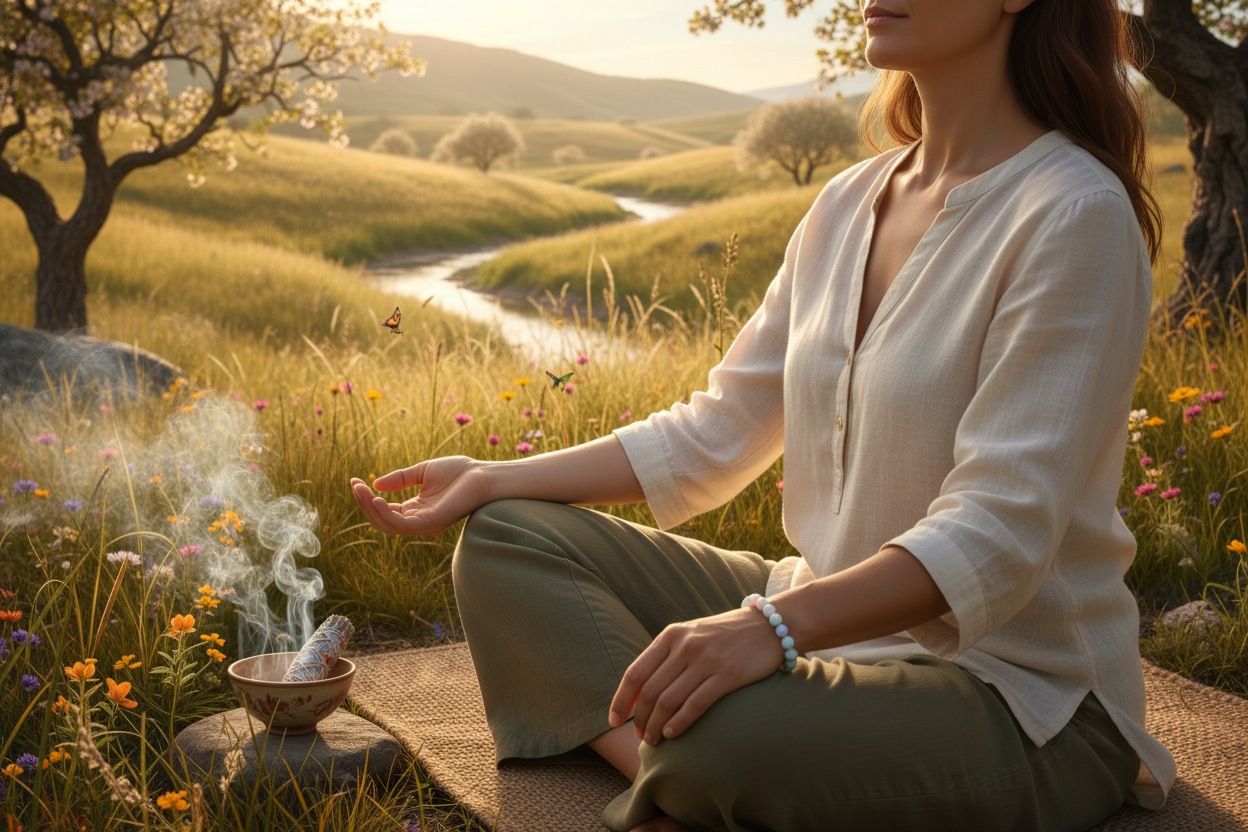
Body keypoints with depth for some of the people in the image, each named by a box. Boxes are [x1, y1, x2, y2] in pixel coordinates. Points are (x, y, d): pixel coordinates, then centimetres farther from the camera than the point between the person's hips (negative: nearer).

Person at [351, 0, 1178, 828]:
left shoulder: (1077, 210, -16)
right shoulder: (849, 203, 7)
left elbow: (1001, 531, -24)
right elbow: (715, 434, 10)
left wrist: (778, 624, -37)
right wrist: (494, 480, 4)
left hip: (1019, 692, -8)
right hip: (831, 616, 8)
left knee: (728, 730, -40)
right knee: (508, 539, 1)